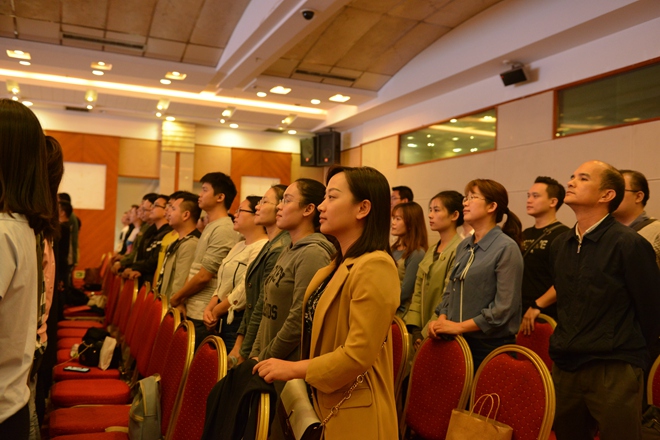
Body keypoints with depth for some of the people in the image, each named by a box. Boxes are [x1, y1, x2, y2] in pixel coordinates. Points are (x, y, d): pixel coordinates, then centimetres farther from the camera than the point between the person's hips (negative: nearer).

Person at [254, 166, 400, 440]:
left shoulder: (375, 266, -21)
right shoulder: (339, 264, 11)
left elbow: (358, 355, -24)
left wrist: (293, 369, -15)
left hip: (353, 413, -9)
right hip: (325, 404, 9)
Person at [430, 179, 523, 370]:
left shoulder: (507, 248, -12)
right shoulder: (463, 246, 9)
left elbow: (504, 308, -18)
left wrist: (459, 326, -16)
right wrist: (442, 320, -3)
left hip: (490, 347, -6)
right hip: (458, 342, 6)